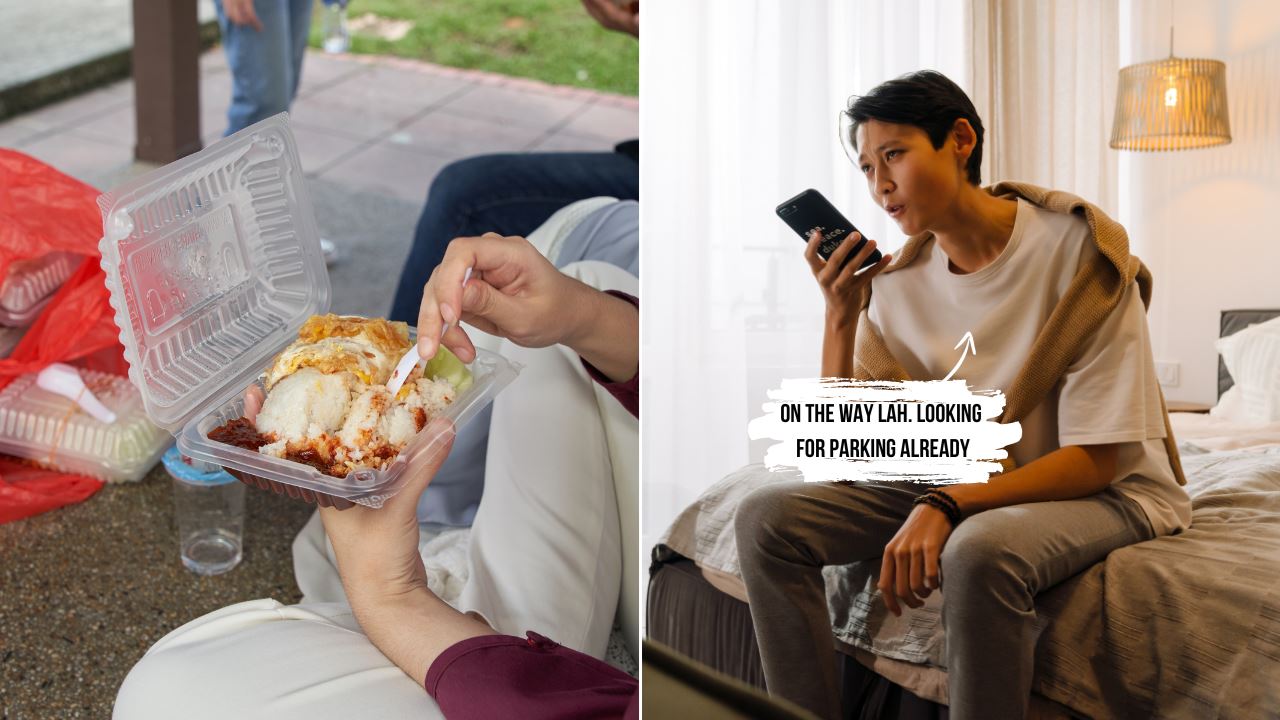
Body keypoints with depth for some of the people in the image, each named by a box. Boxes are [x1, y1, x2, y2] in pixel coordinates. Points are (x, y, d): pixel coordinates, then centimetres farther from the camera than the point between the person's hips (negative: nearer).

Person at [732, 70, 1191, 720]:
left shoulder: (1076, 250, -18)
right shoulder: (896, 278, -2)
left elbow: (1094, 461, -19)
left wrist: (943, 507, -31)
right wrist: (840, 316, -16)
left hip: (1104, 489, -5)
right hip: (959, 482, 6)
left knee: (979, 550, -39)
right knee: (766, 517, -11)